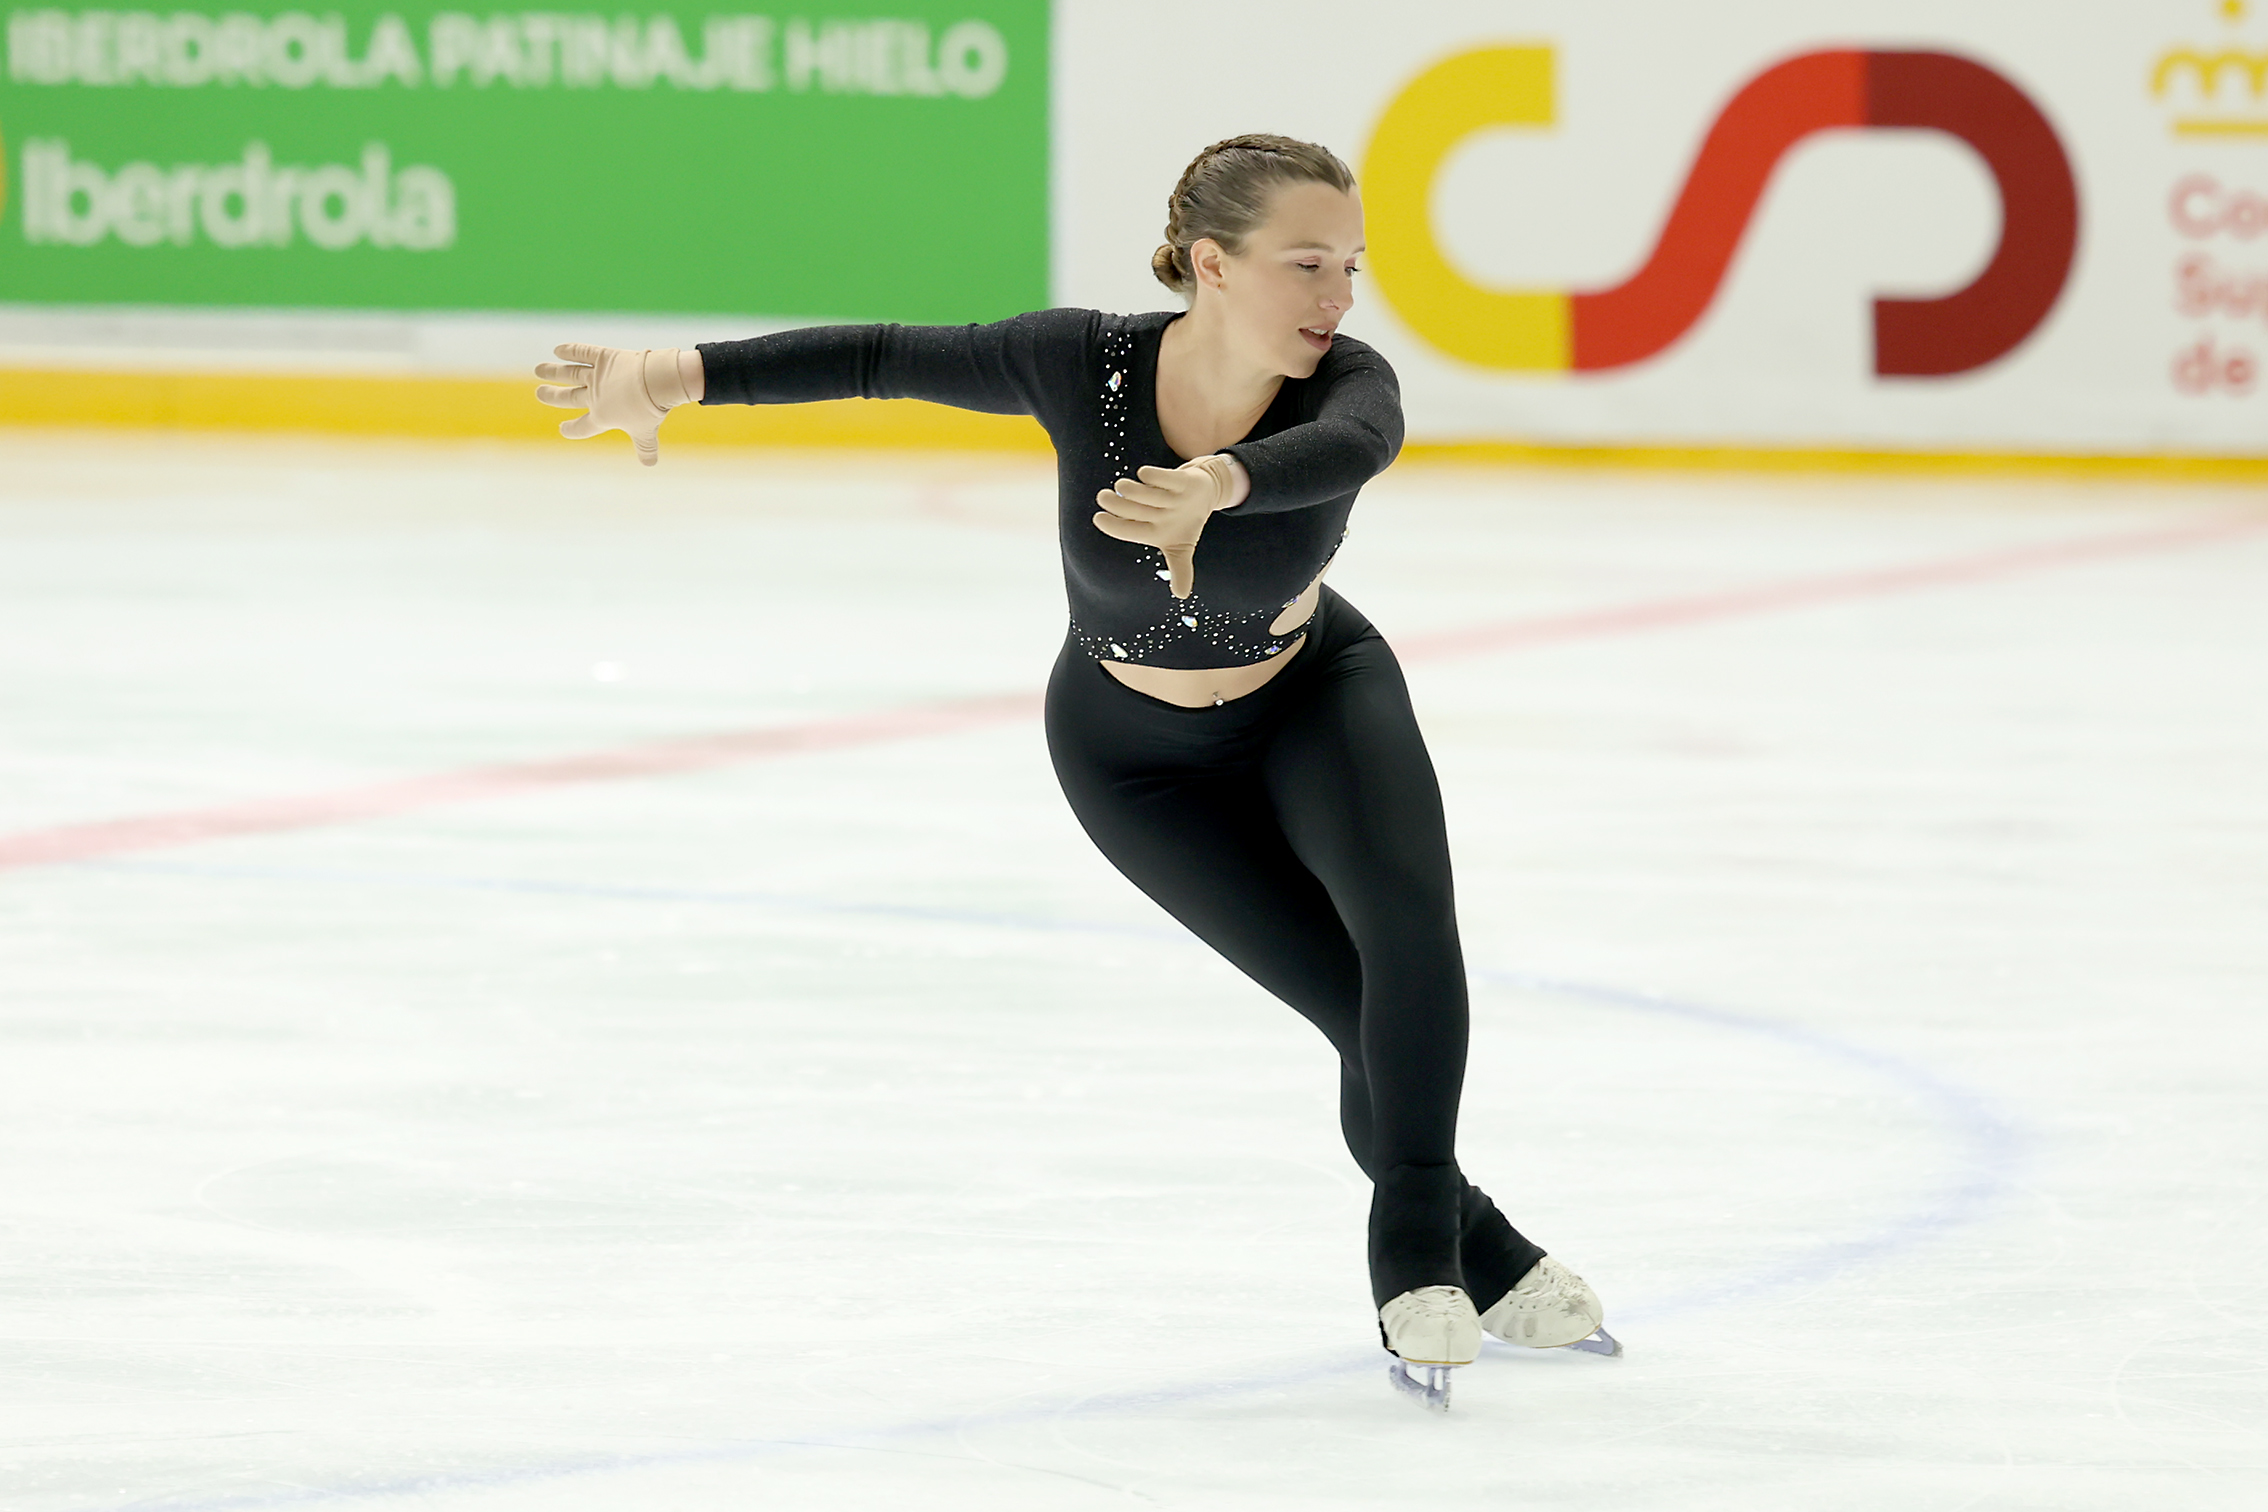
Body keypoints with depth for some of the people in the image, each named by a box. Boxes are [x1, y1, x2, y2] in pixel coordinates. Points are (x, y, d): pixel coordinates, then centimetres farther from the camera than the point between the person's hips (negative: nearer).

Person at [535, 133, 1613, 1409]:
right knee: (1376, 1015, -8)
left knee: (1411, 929, -26)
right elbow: (883, 358, -21)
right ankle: (1483, 1264, 15)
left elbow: (1348, 449, -55)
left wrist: (1216, 484, -76)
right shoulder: (1083, 364, -30)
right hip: (1139, 754, -1)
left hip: (1320, 696, 1)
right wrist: (680, 374, -30)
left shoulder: (1345, 383, -31)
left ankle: (1415, 1261, -11)